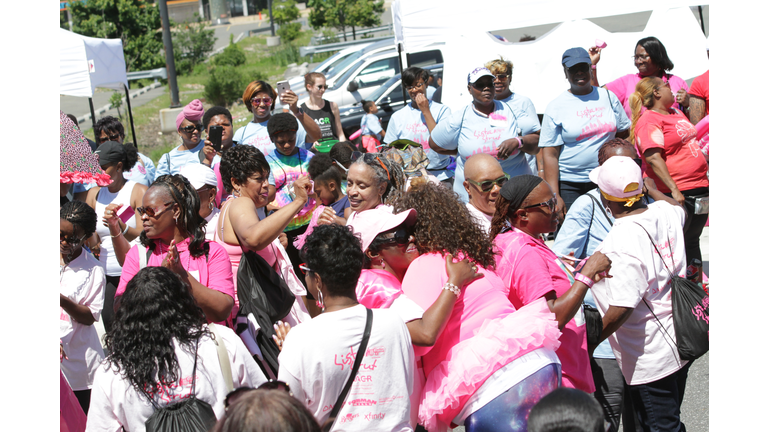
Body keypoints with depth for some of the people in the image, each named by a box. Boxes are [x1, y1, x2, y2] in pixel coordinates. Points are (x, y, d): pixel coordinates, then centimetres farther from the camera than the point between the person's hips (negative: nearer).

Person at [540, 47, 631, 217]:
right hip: (570, 186, -3)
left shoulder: (608, 96, 9)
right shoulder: (556, 106, -2)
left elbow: (624, 132, 19)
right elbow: (550, 154, -6)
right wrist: (554, 196, -14)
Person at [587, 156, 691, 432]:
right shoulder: (665, 212, -5)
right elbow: (679, 207, 24)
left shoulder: (622, 243, -28)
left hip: (650, 357, -8)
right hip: (680, 342, 9)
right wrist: (653, 190, 41)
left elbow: (620, 310, -29)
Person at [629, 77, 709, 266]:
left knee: (692, 241, 16)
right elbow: (653, 158, -23)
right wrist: (674, 189, -27)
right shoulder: (648, 120, -13)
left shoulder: (675, 113, 15)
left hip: (700, 187, 9)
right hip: (676, 193, -9)